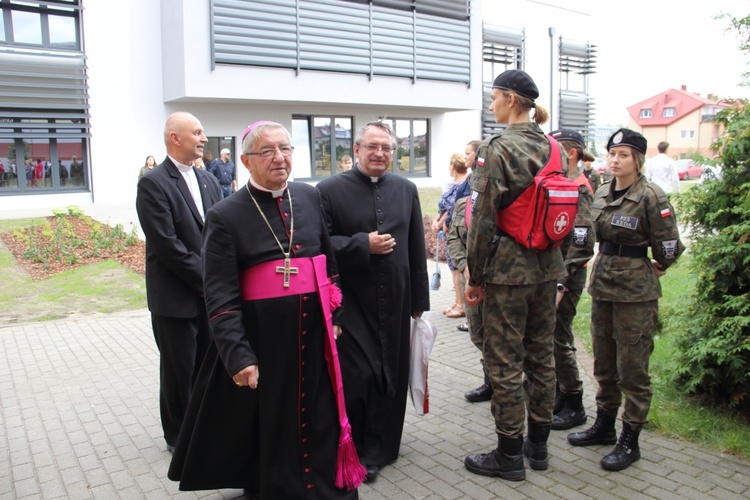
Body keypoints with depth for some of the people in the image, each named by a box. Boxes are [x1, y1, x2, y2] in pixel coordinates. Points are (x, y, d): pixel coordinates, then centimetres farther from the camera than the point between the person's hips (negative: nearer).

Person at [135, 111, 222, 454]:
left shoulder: (208, 181, 10)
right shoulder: (153, 183, -12)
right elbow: (167, 246, -18)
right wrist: (206, 279, -15)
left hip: (210, 293, 6)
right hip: (175, 297, -6)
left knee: (206, 365, 15)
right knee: (179, 370, 8)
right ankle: (179, 436, 27)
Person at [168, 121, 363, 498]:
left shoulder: (309, 197, 6)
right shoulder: (225, 217, -8)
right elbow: (220, 298, -12)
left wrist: (334, 317, 11)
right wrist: (238, 357, -19)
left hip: (314, 333, 4)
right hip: (263, 338, -3)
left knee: (319, 421, 15)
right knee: (269, 428, 12)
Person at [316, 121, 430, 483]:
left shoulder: (406, 189, 8)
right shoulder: (330, 190, -4)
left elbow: (417, 248, 10)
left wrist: (419, 299, 10)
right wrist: (364, 245, -17)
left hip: (395, 302, 4)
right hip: (350, 303, -4)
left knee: (391, 374, 10)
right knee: (356, 375, -2)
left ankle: (377, 449, 29)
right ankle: (349, 449, 22)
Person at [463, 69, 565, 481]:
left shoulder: (497, 149, -15)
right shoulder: (553, 148, 6)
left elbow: (484, 218, -16)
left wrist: (474, 276, -7)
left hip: (508, 269, -7)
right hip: (547, 267, 8)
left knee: (504, 362, 4)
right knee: (541, 355, 16)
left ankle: (508, 456, 17)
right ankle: (538, 444, 31)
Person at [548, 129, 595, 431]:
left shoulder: (578, 190, -14)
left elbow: (580, 243, -20)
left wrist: (562, 284, -22)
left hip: (565, 275, -9)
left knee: (559, 338, -1)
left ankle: (574, 406, 14)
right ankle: (558, 394, 30)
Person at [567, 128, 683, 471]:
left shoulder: (651, 196, -13)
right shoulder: (602, 194, 8)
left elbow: (669, 248, -10)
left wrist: (650, 270, 4)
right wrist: (607, 265, 15)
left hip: (635, 291, -7)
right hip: (602, 284, 7)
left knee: (632, 367, 1)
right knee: (604, 362, 16)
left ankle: (630, 441, 14)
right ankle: (605, 426, 31)